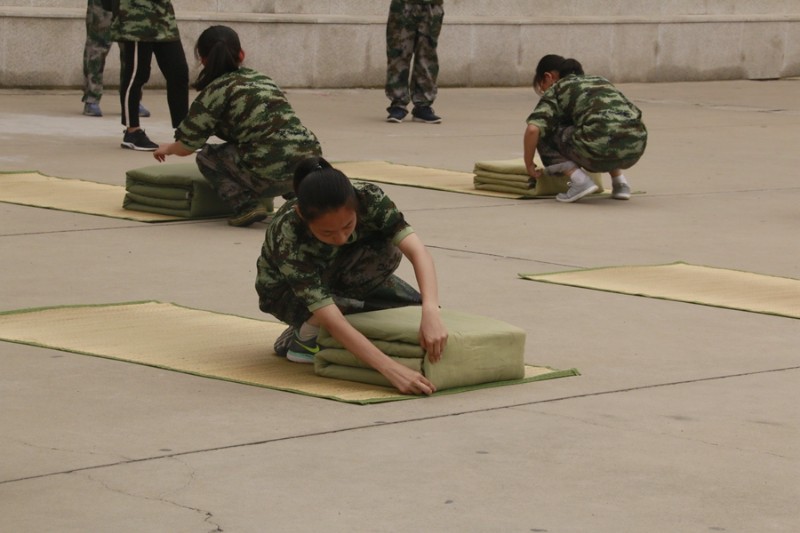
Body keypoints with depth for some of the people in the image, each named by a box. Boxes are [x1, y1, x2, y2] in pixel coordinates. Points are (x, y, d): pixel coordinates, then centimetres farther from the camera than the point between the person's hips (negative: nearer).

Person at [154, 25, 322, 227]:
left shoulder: (216, 90, 2)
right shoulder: (261, 78, 23)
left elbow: (186, 146, 6)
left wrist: (168, 148, 31)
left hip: (274, 173, -6)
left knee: (207, 157, 16)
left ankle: (245, 205, -6)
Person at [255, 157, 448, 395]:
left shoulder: (368, 197, -33)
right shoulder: (287, 239, -41)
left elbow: (417, 251, -40)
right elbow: (333, 322, -46)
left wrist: (430, 311, -59)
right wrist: (391, 369, -56)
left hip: (336, 275, 5)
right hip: (286, 293, -5)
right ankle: (302, 338, -10)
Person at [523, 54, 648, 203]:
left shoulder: (555, 90, 13)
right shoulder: (601, 80, 31)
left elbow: (533, 129, -3)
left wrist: (529, 165, 12)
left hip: (601, 150, -7)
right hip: (636, 148, 7)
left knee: (544, 133, 14)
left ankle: (580, 181, -1)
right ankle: (620, 182, 22)